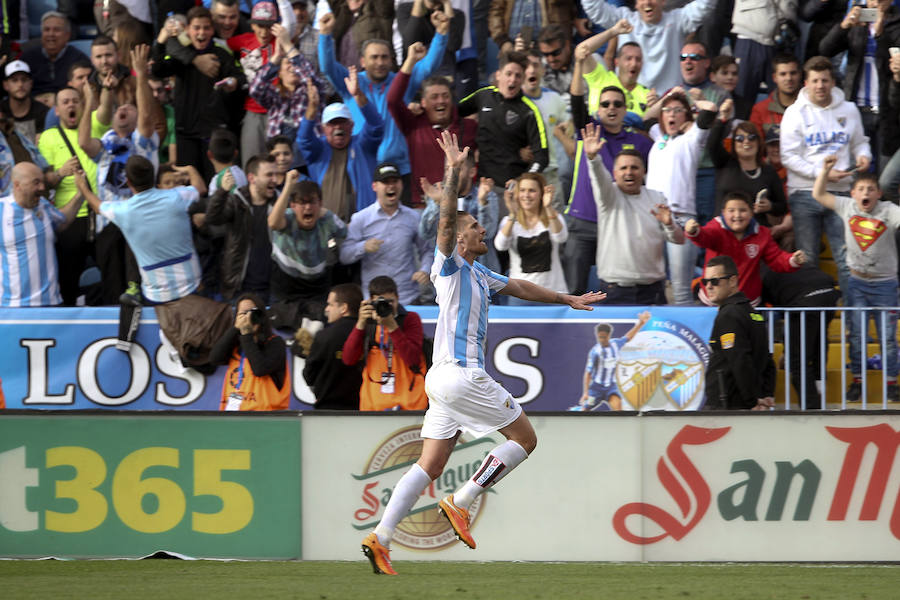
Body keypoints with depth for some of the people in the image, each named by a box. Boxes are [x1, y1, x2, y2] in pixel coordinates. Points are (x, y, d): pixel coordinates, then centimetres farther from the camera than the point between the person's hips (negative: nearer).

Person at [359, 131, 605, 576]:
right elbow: (446, 218, -18)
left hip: (446, 378, 9)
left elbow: (519, 288, 34)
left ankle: (380, 538, -6)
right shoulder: (450, 264, -3)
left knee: (430, 465, 3)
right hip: (461, 374, -9)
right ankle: (460, 502, -3)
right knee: (525, 438, 1)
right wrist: (453, 170, -27)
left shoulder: (479, 275, 21)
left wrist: (567, 300, 40)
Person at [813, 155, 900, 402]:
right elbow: (818, 195, 5)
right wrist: (825, 170, -7)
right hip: (856, 283, 2)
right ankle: (857, 380, 12)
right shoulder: (847, 207, 0)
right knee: (856, 334, 3)